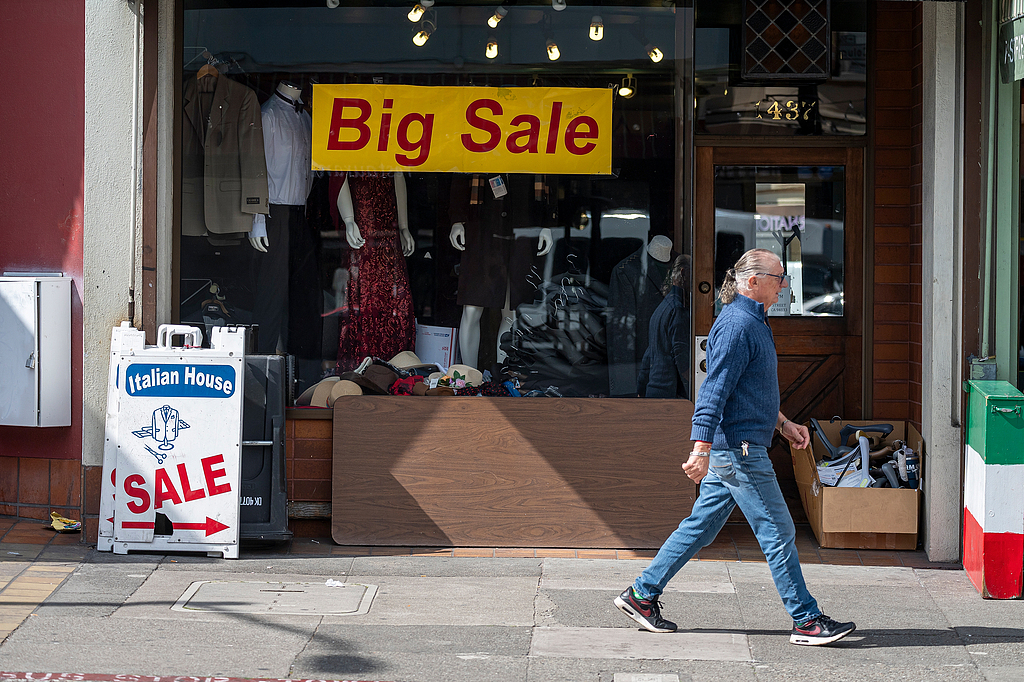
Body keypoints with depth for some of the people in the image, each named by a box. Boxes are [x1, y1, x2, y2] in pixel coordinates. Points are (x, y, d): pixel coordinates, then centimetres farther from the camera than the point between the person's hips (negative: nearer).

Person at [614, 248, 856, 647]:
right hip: (738, 449, -11)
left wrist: (782, 424, 27)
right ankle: (807, 621, 2)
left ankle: (642, 594, 18)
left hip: (730, 450, 11)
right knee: (778, 533, -4)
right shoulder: (737, 325, -16)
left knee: (700, 526, 13)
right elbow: (714, 391, -23)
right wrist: (701, 450, -28)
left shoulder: (751, 322, 17)